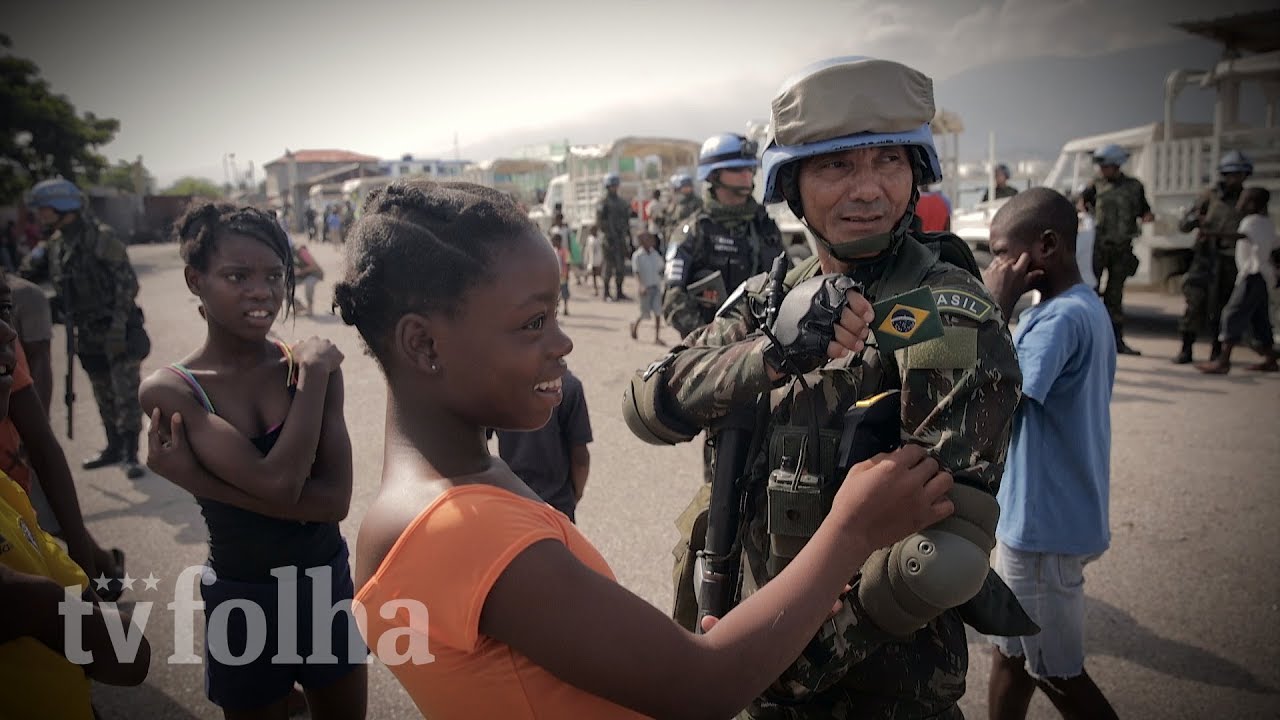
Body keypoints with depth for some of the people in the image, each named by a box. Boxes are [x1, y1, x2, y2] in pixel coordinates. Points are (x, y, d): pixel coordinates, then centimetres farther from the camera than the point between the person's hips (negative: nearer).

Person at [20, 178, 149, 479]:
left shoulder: (101, 237, -14)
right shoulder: (55, 243, 8)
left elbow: (127, 282, -17)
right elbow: (34, 272, 20)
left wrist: (118, 326, -21)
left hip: (117, 330, -7)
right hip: (88, 332, 7)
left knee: (125, 392, -5)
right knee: (104, 395, 16)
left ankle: (131, 454, 0)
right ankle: (114, 448, 28)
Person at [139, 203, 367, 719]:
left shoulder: (308, 363, -8)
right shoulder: (170, 390, -15)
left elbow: (335, 498, -18)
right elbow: (277, 483, -28)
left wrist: (199, 480, -22)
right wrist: (314, 372, -21)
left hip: (329, 583, 2)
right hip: (242, 600, -2)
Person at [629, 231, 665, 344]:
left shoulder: (655, 254, 6)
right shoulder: (637, 255, -8)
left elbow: (660, 269, 16)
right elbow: (636, 272, -13)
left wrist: (660, 283, 12)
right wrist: (641, 286, -25)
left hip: (656, 286, 4)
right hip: (645, 287, -4)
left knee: (658, 313, -3)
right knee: (645, 313, 3)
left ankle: (657, 338, 1)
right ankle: (635, 324, 35)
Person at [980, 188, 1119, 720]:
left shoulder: (1062, 317, -23)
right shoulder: (1085, 307, 8)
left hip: (1046, 525, -10)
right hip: (1036, 517, 10)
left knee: (1057, 673, 8)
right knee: (1010, 654, 19)